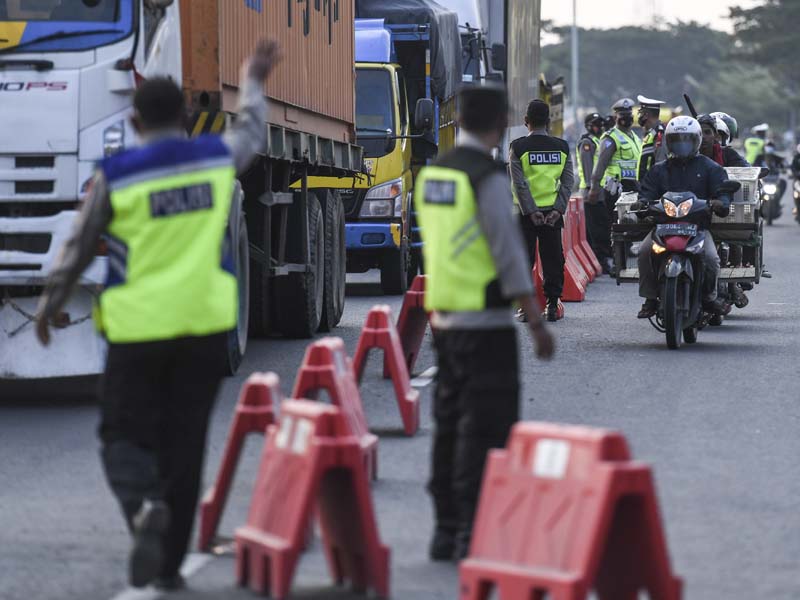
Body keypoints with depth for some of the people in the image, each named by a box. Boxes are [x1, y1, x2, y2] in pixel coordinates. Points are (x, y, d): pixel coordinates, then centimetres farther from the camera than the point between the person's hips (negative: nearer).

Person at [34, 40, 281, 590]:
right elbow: (252, 131, 25)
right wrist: (253, 83, 44)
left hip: (139, 328, -2)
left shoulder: (115, 176, -6)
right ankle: (170, 562, 11)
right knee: (185, 443, 10)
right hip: (206, 323, 2)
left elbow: (78, 250, 3)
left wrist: (50, 305, 18)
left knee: (125, 435, 8)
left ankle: (143, 506, -23)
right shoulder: (218, 158, 1)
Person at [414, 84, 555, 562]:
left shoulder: (432, 173, 9)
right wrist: (537, 323, -12)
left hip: (444, 319, 8)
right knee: (485, 430, -5)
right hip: (486, 325, -8)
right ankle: (472, 535, -7)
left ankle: (446, 531, 18)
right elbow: (510, 256, -16)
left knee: (450, 425, 13)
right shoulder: (489, 178, -15)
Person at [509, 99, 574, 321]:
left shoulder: (518, 147, -4)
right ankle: (552, 306, 6)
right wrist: (558, 209, -5)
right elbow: (567, 182, -1)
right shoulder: (562, 147, 5)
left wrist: (530, 211, -12)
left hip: (527, 212, -2)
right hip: (553, 211, 2)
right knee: (553, 260, 8)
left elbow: (520, 184, -11)